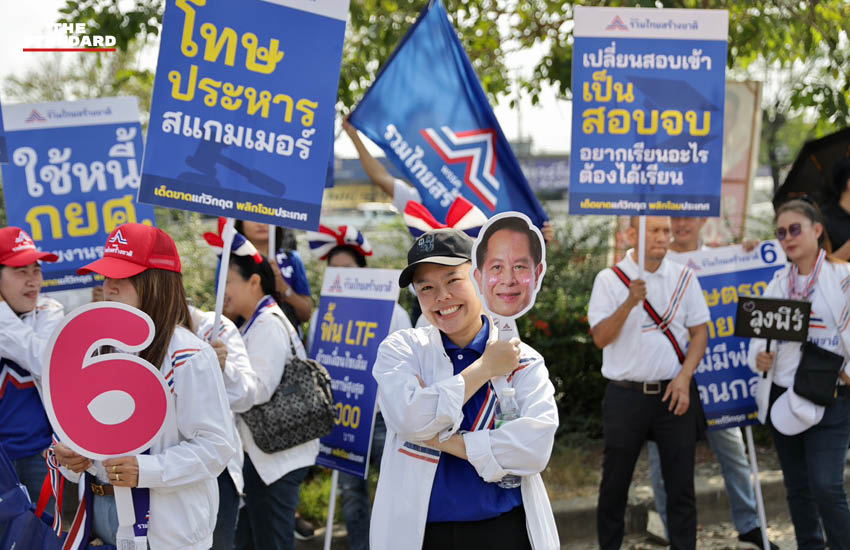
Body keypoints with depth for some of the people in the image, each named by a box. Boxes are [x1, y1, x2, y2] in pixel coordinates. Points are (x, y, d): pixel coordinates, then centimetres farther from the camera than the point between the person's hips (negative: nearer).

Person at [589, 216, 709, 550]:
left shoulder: (684, 278, 6)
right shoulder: (610, 279, -1)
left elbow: (700, 332, 8)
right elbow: (600, 338, -8)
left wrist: (684, 377, -5)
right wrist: (630, 303, -21)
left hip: (673, 393, 2)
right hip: (626, 395, -2)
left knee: (681, 484, 6)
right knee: (614, 485, 8)